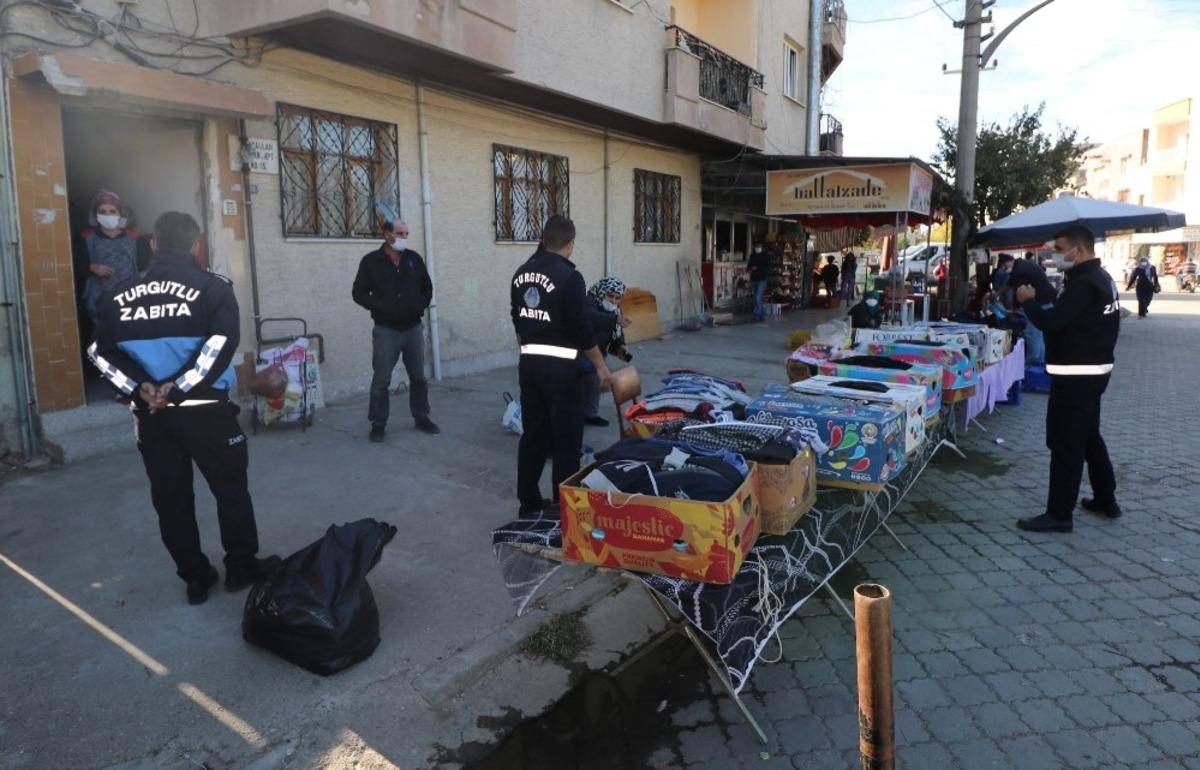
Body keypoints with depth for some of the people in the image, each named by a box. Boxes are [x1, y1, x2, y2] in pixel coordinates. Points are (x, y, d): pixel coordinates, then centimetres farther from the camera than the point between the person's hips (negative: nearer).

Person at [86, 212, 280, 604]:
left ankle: (195, 577, 23)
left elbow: (100, 350, 1)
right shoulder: (212, 287, -7)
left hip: (150, 413, 4)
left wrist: (139, 387, -6)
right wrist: (180, 387, -16)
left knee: (170, 498, 13)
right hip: (205, 410, -3)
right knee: (230, 489, 13)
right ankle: (242, 567, 23)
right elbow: (222, 343, -19)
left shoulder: (120, 295, 6)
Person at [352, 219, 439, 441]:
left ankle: (421, 418, 22)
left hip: (413, 328, 3)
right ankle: (378, 424, 10)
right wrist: (380, 307, -13)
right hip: (386, 329, -3)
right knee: (381, 379, 0)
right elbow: (358, 292, -1)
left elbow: (427, 286, 17)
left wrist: (422, 305, 2)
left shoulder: (414, 259, 6)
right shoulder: (371, 261, -3)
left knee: (418, 376, 9)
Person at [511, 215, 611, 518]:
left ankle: (529, 503, 20)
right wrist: (601, 366, -4)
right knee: (566, 438, 2)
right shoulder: (569, 276, -13)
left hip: (528, 363, 7)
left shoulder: (521, 273, 9)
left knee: (533, 434, 14)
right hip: (559, 366, -7)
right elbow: (581, 327, -13)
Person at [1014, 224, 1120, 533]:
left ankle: (1059, 515, -1)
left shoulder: (1084, 283, -21)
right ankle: (1106, 500, 32)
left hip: (1076, 374, -11)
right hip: (1094, 369, 11)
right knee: (1089, 437, 21)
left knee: (1065, 443, -6)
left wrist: (1028, 300, -11)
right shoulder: (1101, 278, 13)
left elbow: (1051, 322, -25)